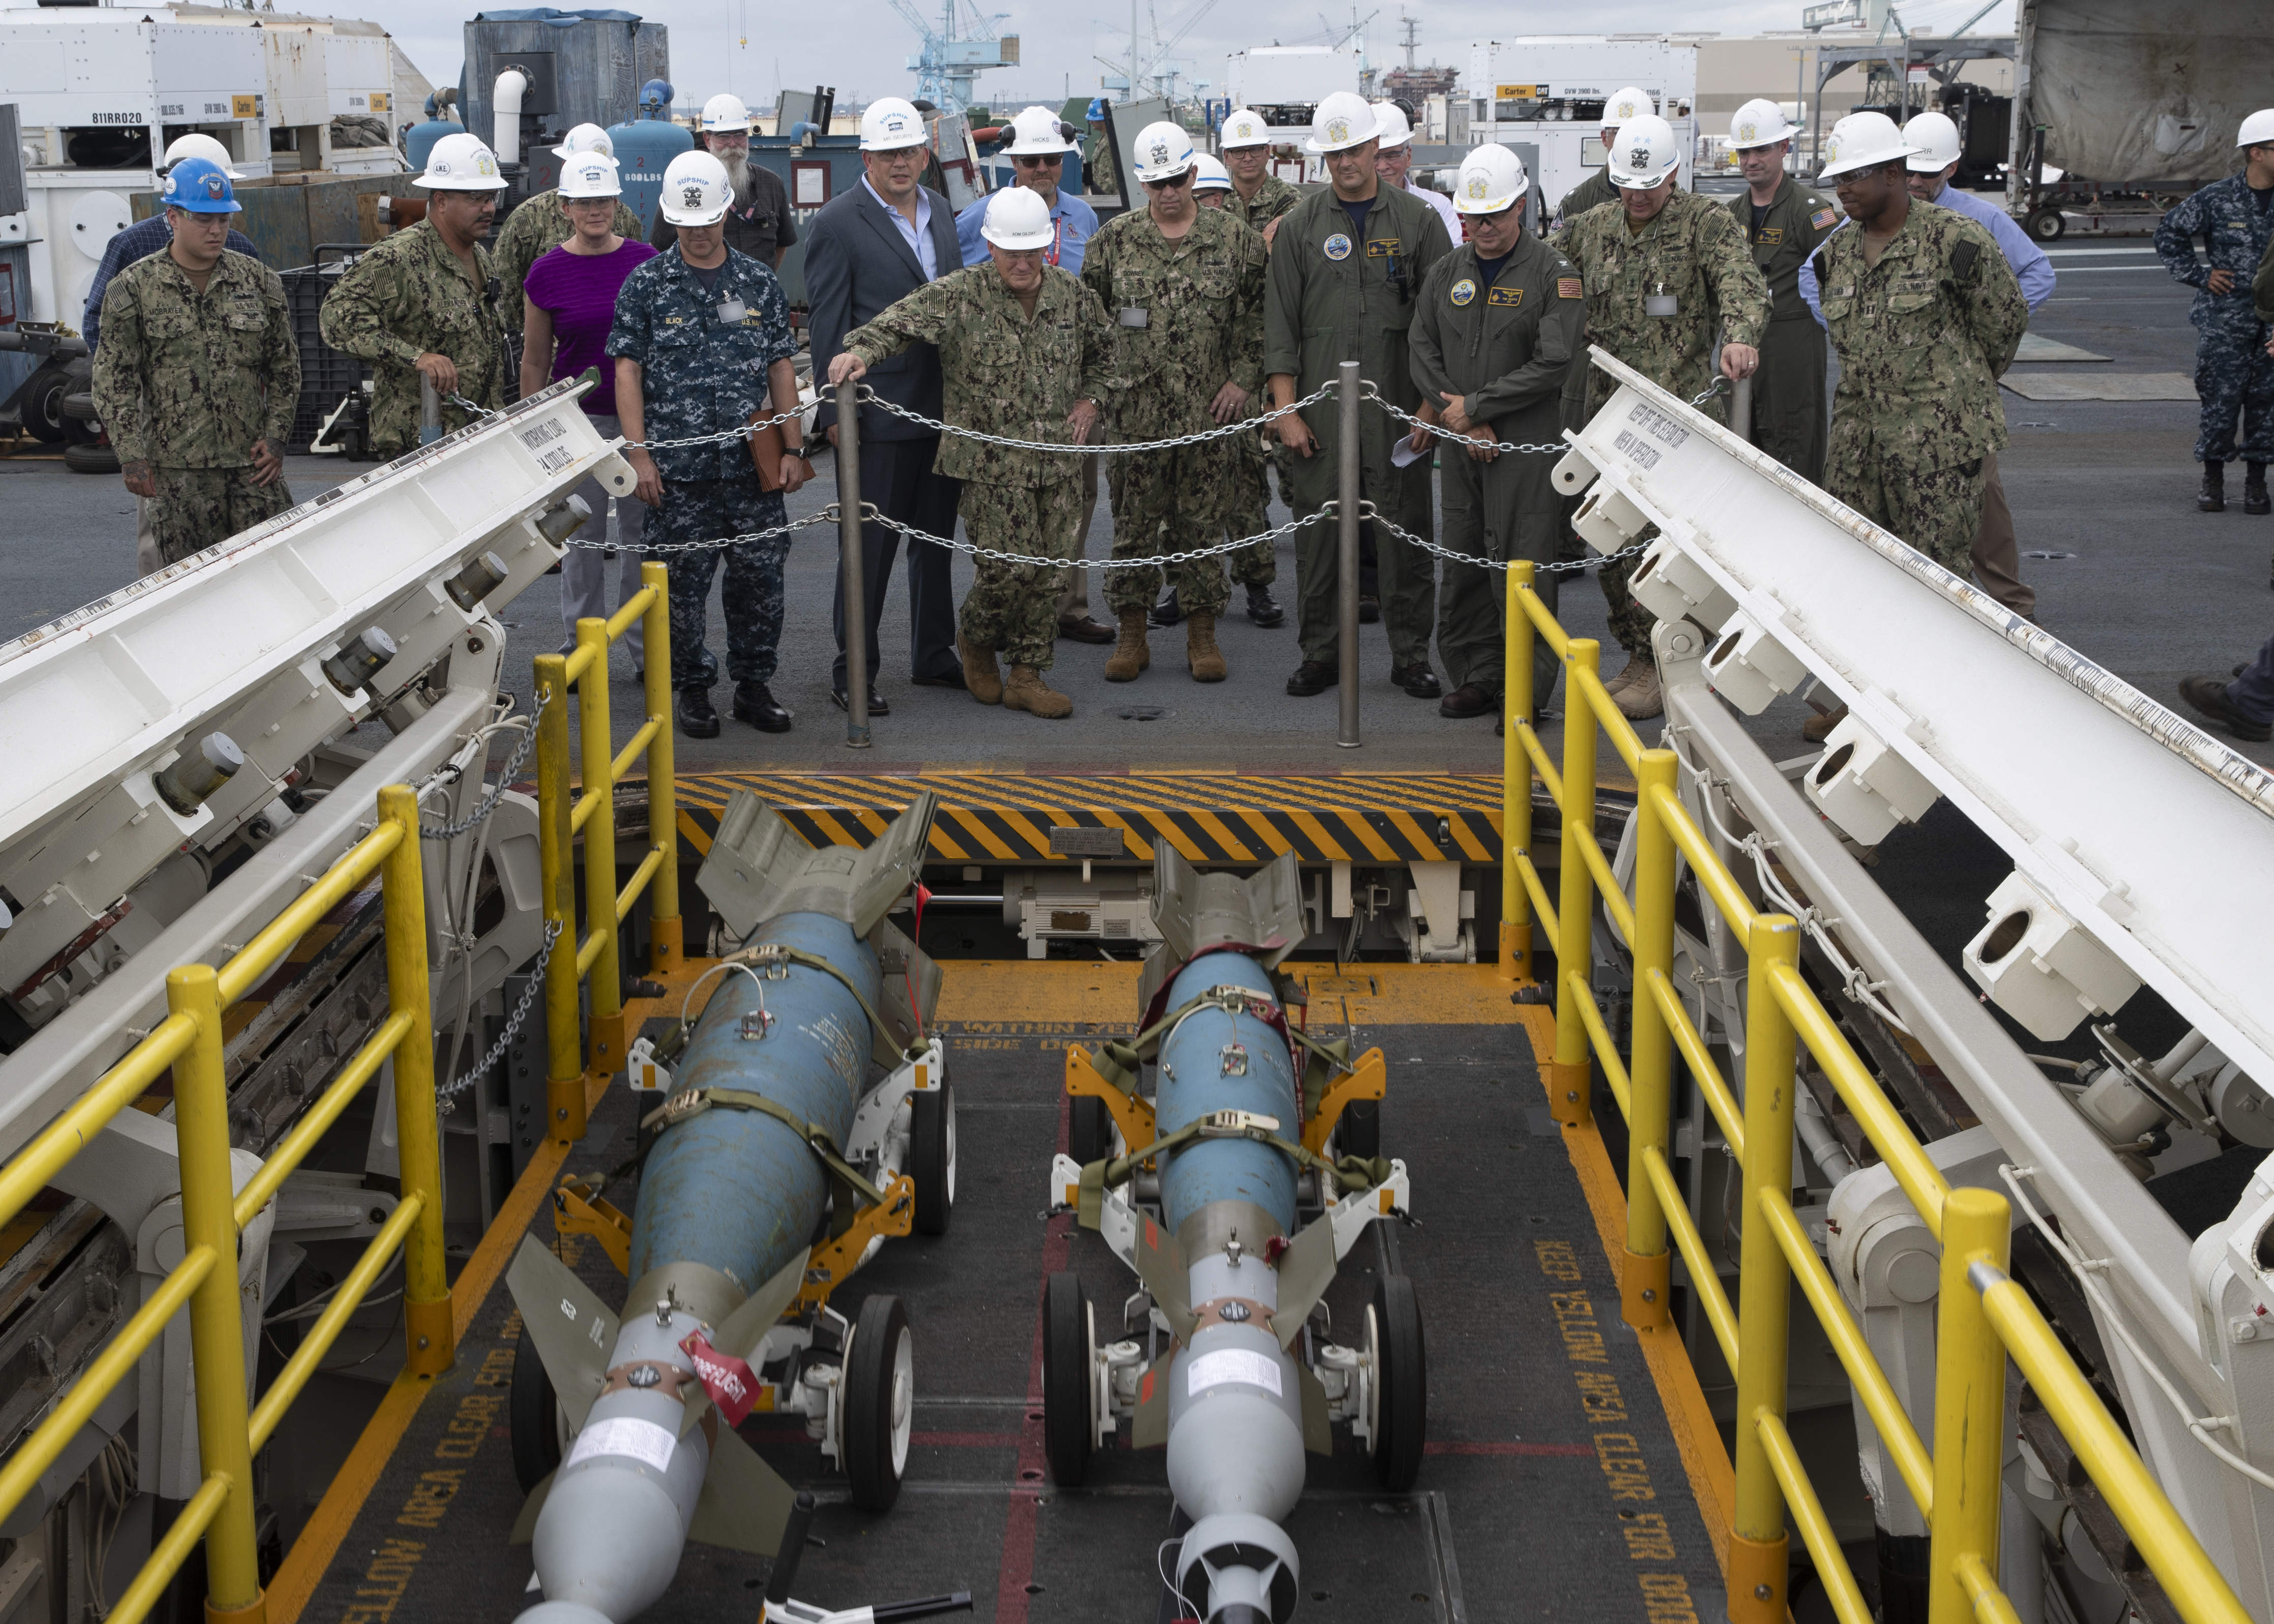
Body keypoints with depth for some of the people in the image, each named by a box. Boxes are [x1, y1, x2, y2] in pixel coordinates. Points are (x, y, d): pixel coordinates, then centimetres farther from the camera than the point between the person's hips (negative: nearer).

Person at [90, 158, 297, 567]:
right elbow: (114, 381, 0)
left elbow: (284, 366, 13)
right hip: (177, 470, -2)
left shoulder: (259, 280, 8)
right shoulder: (132, 289, 1)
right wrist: (131, 456, -7)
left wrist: (276, 435, 2)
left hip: (254, 463, 2)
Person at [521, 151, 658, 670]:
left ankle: (648, 647, 16)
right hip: (579, 418, -1)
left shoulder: (645, 261, 1)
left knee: (645, 534, 6)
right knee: (582, 539, 5)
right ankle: (580, 652, 15)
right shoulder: (548, 273, -2)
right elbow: (535, 361, 6)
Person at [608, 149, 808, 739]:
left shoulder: (761, 282, 8)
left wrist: (792, 448, 4)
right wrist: (639, 453, -7)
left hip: (753, 466, 2)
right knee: (683, 583, 3)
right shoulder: (646, 284, 2)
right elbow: (628, 370, 0)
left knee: (761, 575, 4)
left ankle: (754, 685, 18)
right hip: (678, 467, -2)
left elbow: (782, 368, 10)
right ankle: (693, 690, 16)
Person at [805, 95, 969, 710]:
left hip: (945, 405, 7)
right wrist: (836, 410, -13)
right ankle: (854, 671, 7)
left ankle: (934, 655, 27)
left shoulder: (939, 209, 11)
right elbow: (826, 324, -10)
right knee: (871, 543, -2)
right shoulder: (838, 224, -9)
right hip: (880, 407, -7)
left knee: (936, 536, 15)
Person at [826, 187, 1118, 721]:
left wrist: (1092, 398, 9)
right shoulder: (959, 295, -7)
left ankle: (1026, 675, 17)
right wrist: (861, 349, -35)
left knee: (1047, 571, 5)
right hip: (992, 462, -4)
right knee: (1009, 568, -9)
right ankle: (977, 640, 22)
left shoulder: (1074, 296, 7)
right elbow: (901, 320, -17)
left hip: (1058, 461, 4)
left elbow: (1104, 351, 23)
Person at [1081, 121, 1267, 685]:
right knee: (1134, 522, 3)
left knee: (1202, 521, 5)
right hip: (1135, 410, 1)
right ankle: (1131, 634, 13)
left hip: (1209, 410, 0)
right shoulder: (1115, 240, 4)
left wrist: (1244, 380, -3)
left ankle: (1202, 634, 14)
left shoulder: (1235, 240, 2)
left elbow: (1259, 316, 5)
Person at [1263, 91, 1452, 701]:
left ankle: (1411, 654, 12)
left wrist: (1432, 404, -3)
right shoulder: (1298, 228, 6)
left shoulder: (1418, 220, 5)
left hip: (1397, 408, 0)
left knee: (1406, 530, 3)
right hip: (1320, 408, 1)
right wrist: (1287, 411, -2)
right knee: (1318, 530, 3)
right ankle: (1320, 653, 13)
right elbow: (1280, 326, 5)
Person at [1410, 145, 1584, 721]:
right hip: (1462, 443, 6)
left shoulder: (1554, 275, -5)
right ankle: (1478, 678, 21)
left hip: (1527, 445, -5)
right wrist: (1462, 422, -5)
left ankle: (1528, 691, 3)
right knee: (1463, 565, 9)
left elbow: (1553, 365, -13)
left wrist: (1476, 406, -11)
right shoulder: (1448, 272, 11)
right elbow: (1423, 350, 8)